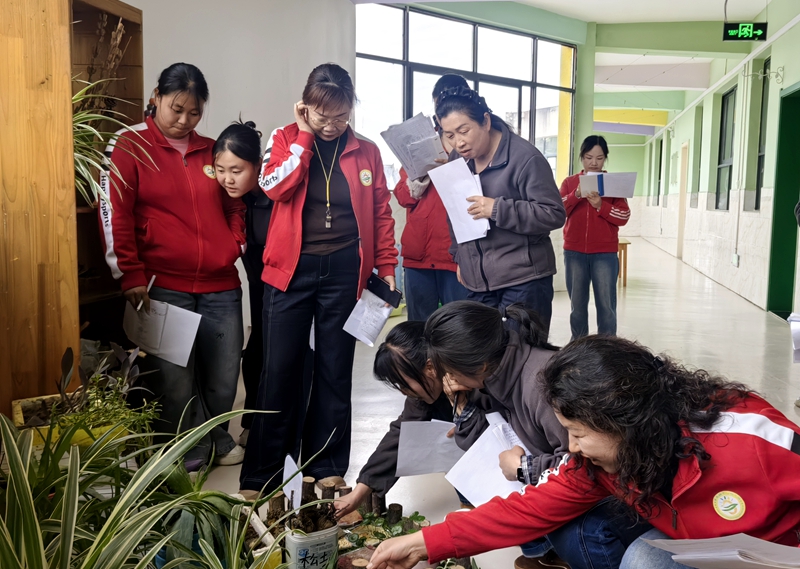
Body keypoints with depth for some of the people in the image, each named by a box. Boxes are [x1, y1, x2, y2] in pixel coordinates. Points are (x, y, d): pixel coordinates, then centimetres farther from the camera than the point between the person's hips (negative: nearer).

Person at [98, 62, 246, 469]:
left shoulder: (212, 151, 16)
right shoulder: (131, 146, 3)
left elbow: (235, 206, 25)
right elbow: (114, 214, -3)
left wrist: (235, 245, 8)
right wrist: (131, 276, -8)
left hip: (221, 287, 4)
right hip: (163, 289, -4)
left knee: (224, 378, 9)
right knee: (174, 382, -2)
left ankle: (216, 440, 33)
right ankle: (183, 456, 19)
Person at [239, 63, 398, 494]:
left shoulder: (366, 151, 7)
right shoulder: (286, 140, 4)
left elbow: (382, 214, 9)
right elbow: (275, 187, -14)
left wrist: (386, 267, 3)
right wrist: (305, 134, -9)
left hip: (344, 271, 1)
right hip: (290, 270, -1)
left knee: (335, 373, 9)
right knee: (279, 372, 1)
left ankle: (326, 470, 23)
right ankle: (260, 477, 13)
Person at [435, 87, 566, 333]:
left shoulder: (524, 157, -12)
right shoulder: (458, 159, 9)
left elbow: (554, 215, -14)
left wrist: (497, 209, -22)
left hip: (523, 281, -6)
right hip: (476, 283, 6)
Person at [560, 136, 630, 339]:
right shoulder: (569, 182, 8)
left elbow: (624, 216, -3)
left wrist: (600, 205, -19)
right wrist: (577, 195, -19)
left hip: (605, 253, -1)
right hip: (574, 252, 1)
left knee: (606, 306, -1)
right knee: (577, 305, 8)